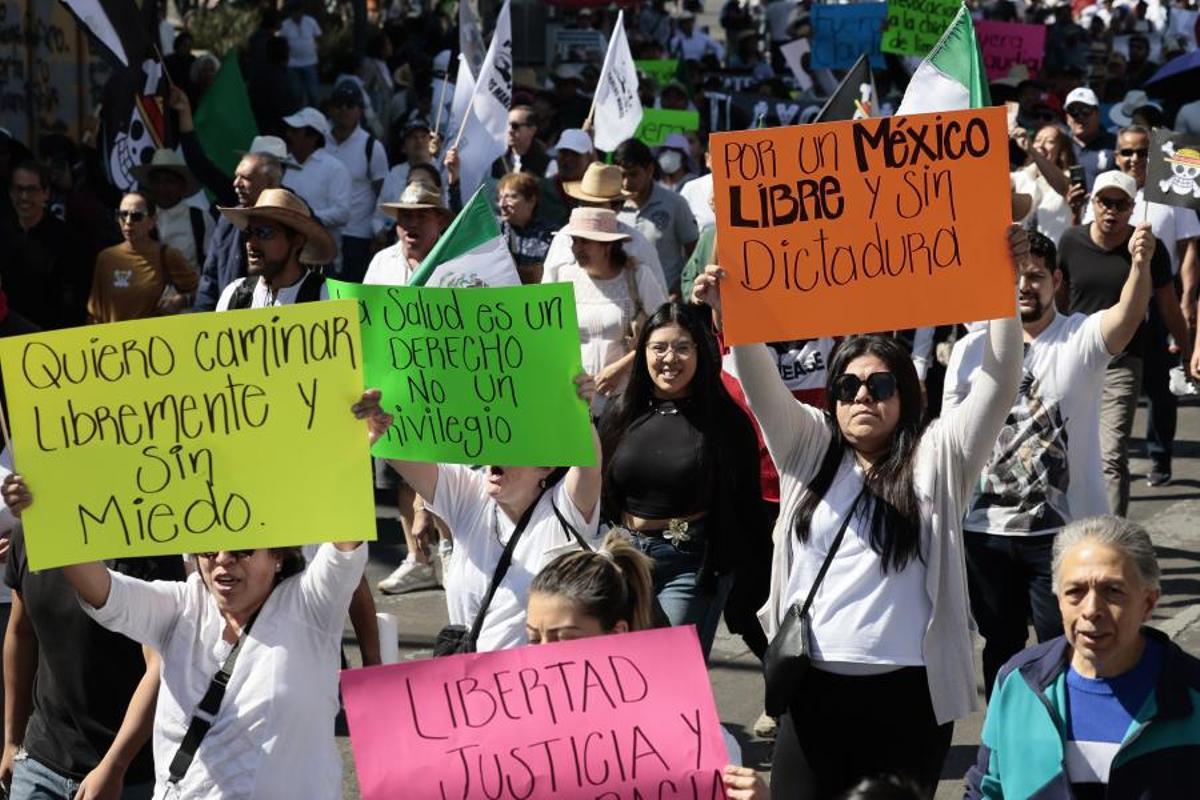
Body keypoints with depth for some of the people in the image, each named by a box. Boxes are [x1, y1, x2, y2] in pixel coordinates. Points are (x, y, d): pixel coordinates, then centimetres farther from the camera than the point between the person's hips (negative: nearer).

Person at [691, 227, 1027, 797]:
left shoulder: (936, 459, 3)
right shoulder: (810, 449, 10)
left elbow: (999, 385, -6)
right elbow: (762, 387, -1)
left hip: (907, 692, -2)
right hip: (814, 686, 2)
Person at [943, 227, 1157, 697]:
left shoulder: (1081, 339, -7)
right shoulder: (970, 350, 2)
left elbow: (1127, 318, -29)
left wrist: (1140, 264, -50)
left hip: (1064, 530, -3)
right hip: (985, 531, 3)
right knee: (1000, 644, 18)